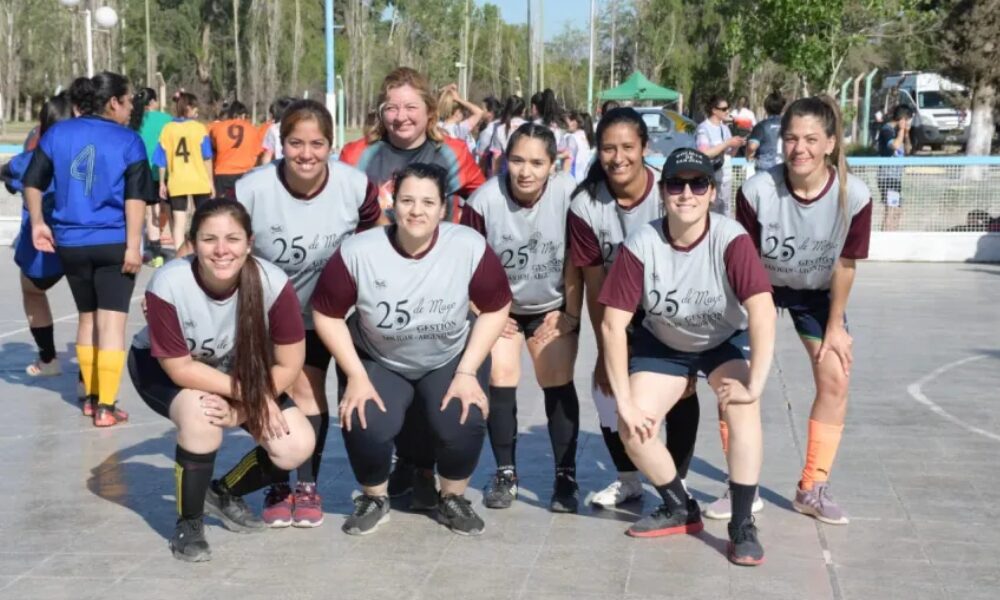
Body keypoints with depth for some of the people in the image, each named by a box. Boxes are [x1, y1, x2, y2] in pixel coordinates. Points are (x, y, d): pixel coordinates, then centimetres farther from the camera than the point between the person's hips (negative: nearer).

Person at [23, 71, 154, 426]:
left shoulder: (58, 133, 6)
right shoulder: (128, 140, -5)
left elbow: (33, 183, 5)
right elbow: (135, 197, -12)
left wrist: (38, 223, 14)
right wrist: (133, 246, -13)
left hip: (70, 243, 4)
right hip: (114, 243, -4)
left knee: (88, 318, 19)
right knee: (112, 322, -1)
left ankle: (90, 397, 25)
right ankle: (106, 407, -4)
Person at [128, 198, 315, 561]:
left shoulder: (273, 283, -30)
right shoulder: (168, 285, -35)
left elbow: (289, 364, -19)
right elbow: (179, 367, -24)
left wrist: (239, 411, -25)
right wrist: (250, 395, -26)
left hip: (239, 369, 3)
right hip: (161, 369, -3)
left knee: (297, 447, -14)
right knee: (201, 415, -35)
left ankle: (224, 494, 17)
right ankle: (188, 523, -8)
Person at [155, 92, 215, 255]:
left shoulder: (168, 129, 1)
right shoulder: (199, 128, -5)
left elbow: (162, 159, 3)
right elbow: (207, 157, -5)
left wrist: (162, 183, 11)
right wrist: (211, 181, 2)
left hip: (176, 183, 2)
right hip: (200, 181, -1)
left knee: (179, 222, 2)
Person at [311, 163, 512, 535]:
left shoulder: (469, 246, -23)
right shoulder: (358, 252, -24)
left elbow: (495, 309, -10)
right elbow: (327, 314, -12)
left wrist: (468, 372, -15)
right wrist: (356, 376, -16)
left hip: (451, 358, 0)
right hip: (377, 361, 0)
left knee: (464, 422, -24)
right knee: (365, 425, -24)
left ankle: (452, 499, 7)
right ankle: (374, 499, 8)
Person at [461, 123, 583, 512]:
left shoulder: (569, 196, -23)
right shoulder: (484, 201, -24)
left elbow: (575, 263, -13)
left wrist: (569, 314, -9)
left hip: (552, 308, 0)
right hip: (501, 307, 0)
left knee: (558, 382, -6)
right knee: (501, 378, -7)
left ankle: (566, 477, 4)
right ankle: (505, 473, 8)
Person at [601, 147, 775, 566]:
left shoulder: (731, 240, -30)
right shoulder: (641, 245, -26)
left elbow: (763, 312, -37)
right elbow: (613, 323, -23)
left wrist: (754, 385, -41)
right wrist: (624, 400, -24)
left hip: (726, 339, -2)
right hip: (663, 343, 2)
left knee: (742, 407, -28)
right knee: (633, 426, -13)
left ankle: (742, 525, -15)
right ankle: (680, 509, 13)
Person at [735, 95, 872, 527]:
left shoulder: (854, 195, -28)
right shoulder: (757, 190, -31)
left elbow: (844, 265, -13)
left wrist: (835, 325, -6)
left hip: (817, 293, 1)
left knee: (835, 378, -6)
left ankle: (813, 488, 10)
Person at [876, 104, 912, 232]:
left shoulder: (896, 131, 17)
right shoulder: (887, 129, -11)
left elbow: (907, 150, 23)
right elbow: (895, 145, -29)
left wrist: (906, 133, 9)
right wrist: (902, 130, -16)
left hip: (895, 177, 10)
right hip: (888, 176, -10)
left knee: (898, 211, 16)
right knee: (890, 210, -14)